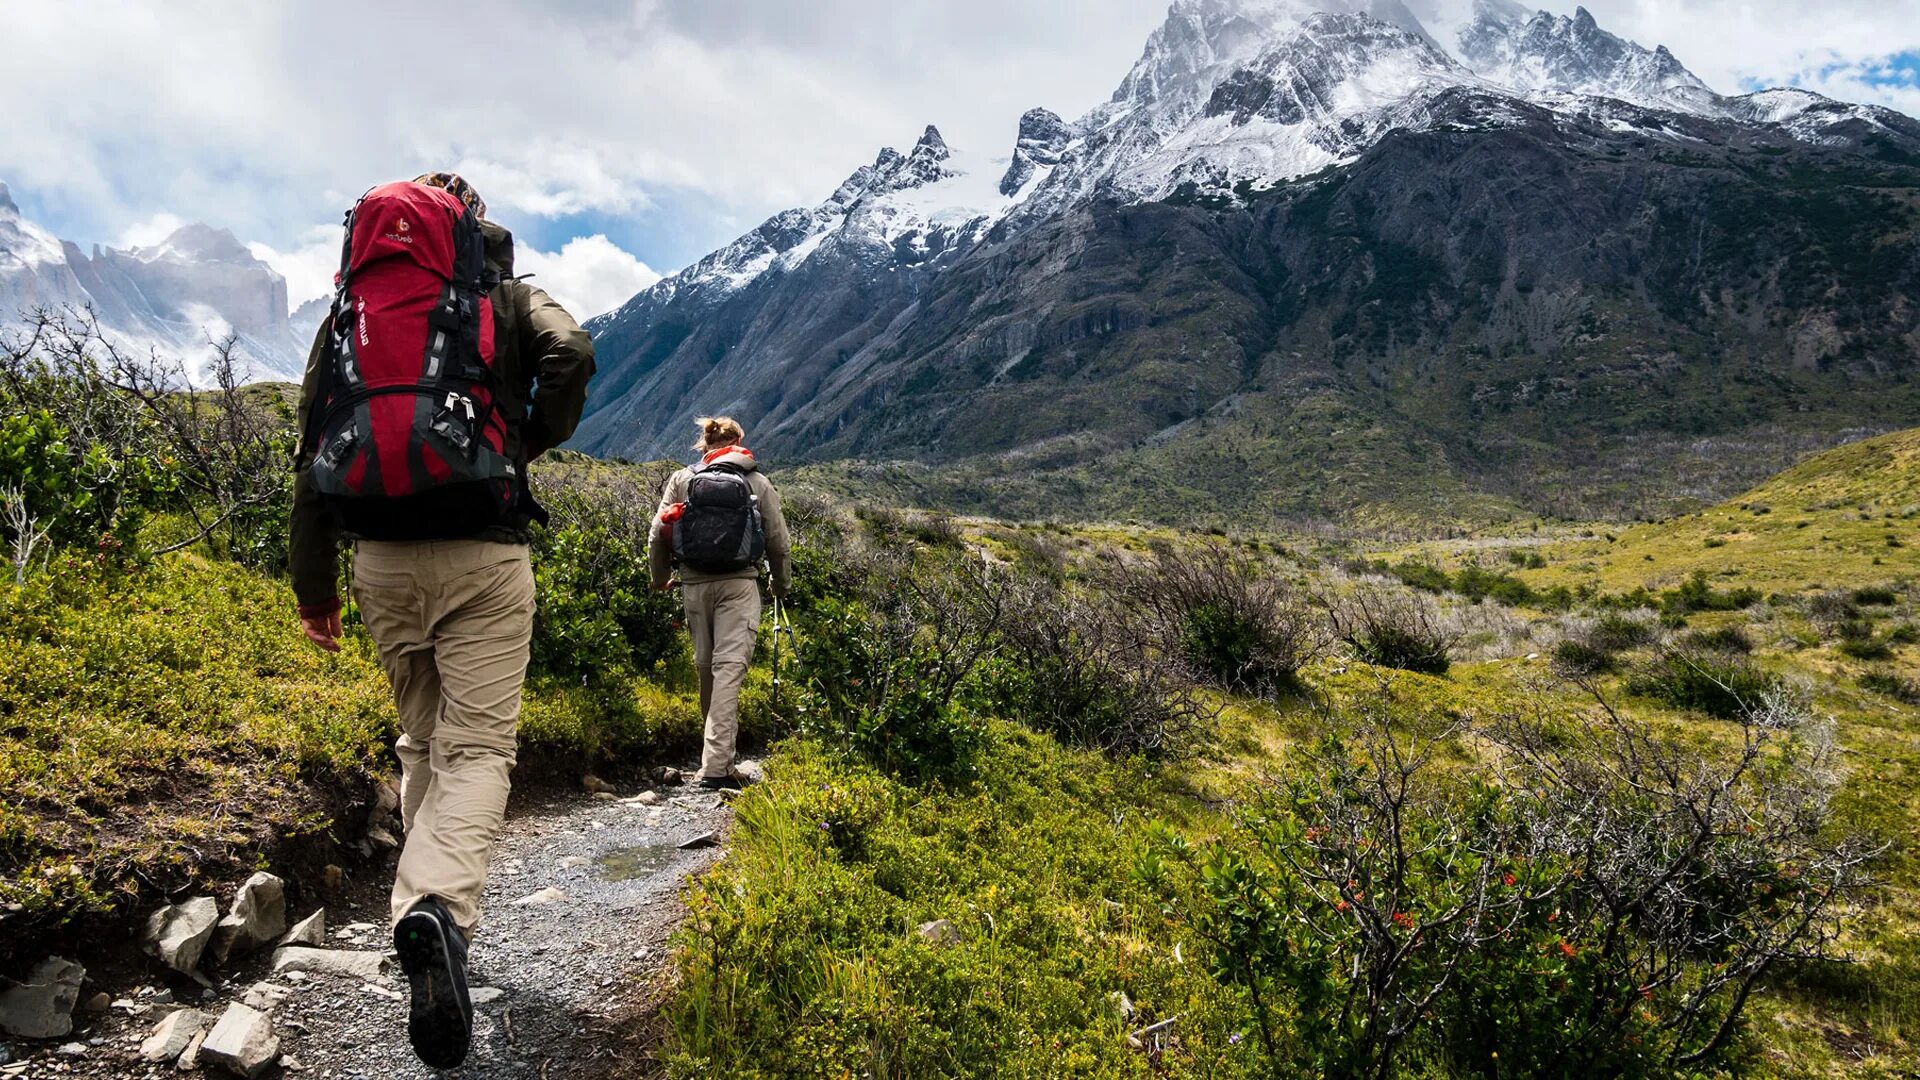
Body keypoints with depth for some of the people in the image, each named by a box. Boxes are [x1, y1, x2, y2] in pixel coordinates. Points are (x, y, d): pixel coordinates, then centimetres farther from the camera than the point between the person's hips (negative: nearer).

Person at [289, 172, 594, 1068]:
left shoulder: (351, 304, 15)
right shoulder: (508, 295, 8)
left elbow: (313, 449, 11)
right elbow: (571, 352, -15)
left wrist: (313, 585, 14)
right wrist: (536, 439, 4)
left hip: (383, 558, 4)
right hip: (484, 556, -3)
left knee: (421, 739, 19)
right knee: (477, 746, -4)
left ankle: (424, 904, 26)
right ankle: (439, 907, -28)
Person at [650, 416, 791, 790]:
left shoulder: (682, 480, 7)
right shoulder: (758, 483, 5)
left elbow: (659, 535, 5)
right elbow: (777, 541, 6)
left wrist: (660, 577, 22)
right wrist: (779, 583, 23)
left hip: (694, 584, 2)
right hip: (739, 584, -2)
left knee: (705, 665, 16)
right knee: (730, 667, -7)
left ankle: (718, 750, 32)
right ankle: (716, 765, -14)